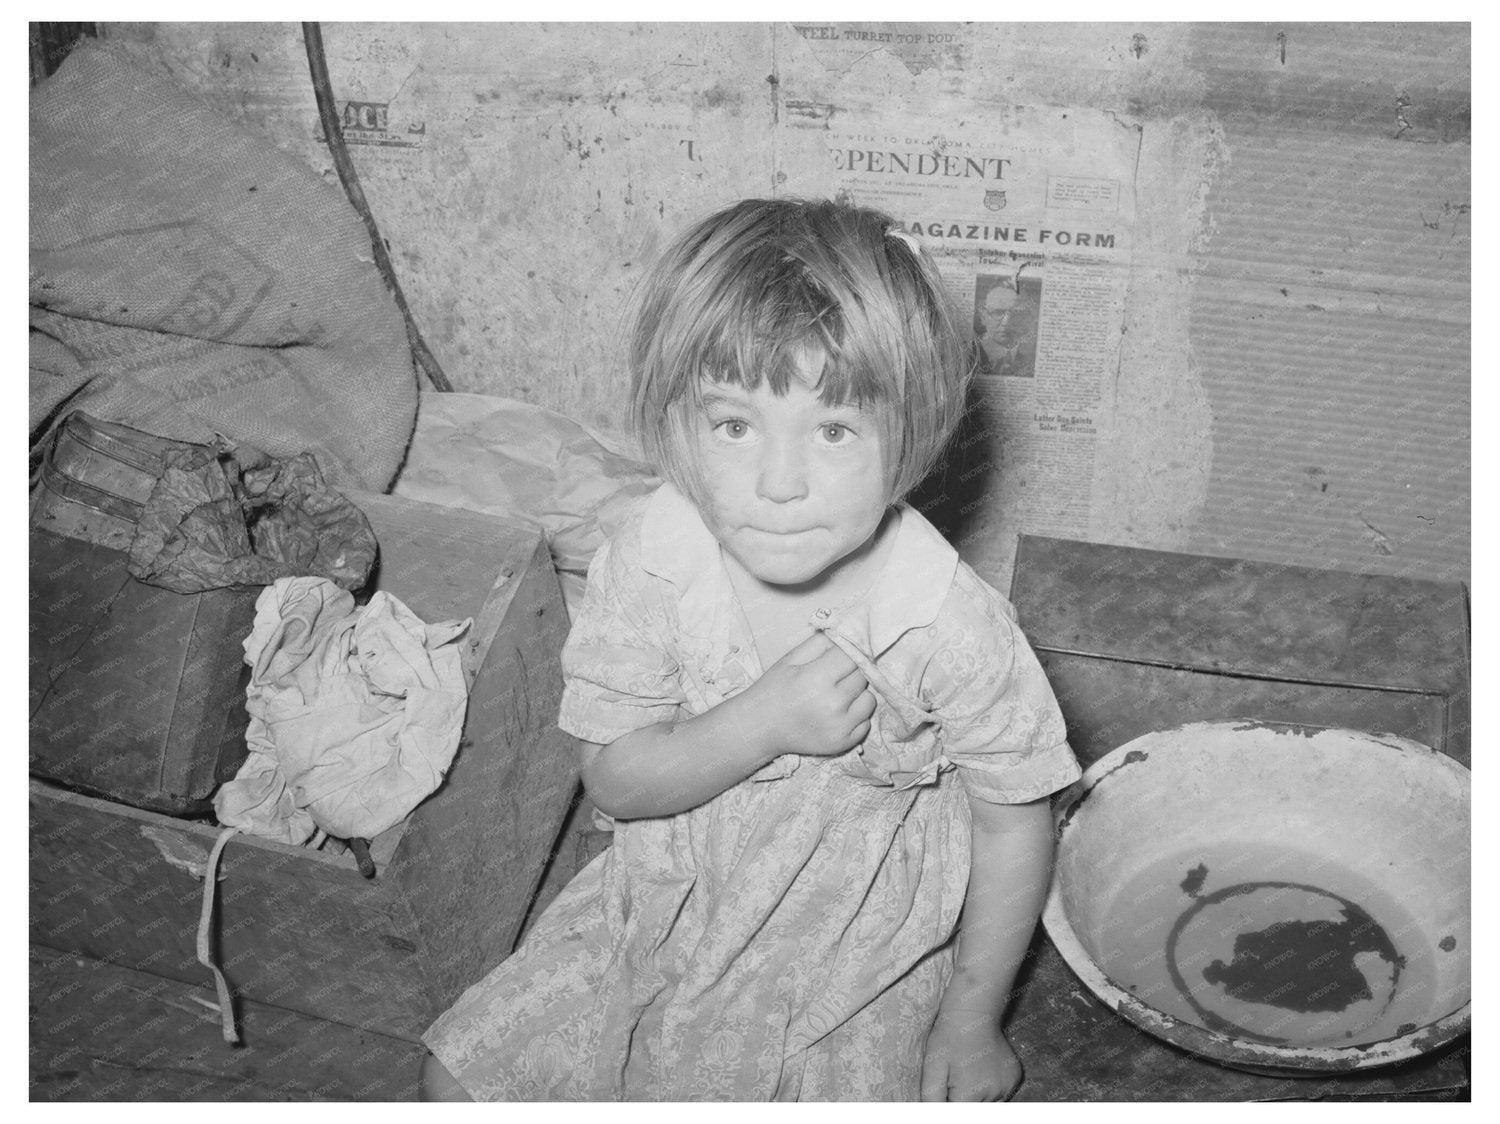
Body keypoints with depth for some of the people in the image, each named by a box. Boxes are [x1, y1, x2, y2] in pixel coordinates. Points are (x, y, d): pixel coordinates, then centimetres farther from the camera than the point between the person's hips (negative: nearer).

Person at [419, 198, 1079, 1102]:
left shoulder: (951, 626, -28)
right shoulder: (655, 561, -21)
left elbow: (1015, 821, -13)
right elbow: (615, 777, -15)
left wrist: (972, 1021, -4)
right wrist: (766, 721, -32)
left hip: (857, 956, -2)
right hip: (669, 909, 3)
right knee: (462, 1079, 5)